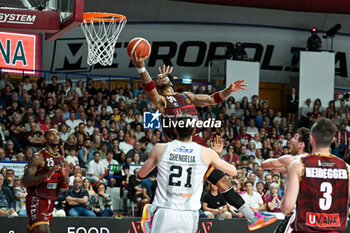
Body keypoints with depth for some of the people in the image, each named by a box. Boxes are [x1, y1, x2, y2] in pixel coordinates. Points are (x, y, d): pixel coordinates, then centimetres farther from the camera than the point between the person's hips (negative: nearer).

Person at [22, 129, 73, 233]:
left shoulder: (61, 159, 13)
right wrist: (46, 175, -29)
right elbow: (25, 181, -16)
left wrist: (65, 177, -7)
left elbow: (63, 188, 16)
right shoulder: (38, 157, -9)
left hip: (50, 202, 7)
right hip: (36, 200, -7)